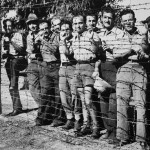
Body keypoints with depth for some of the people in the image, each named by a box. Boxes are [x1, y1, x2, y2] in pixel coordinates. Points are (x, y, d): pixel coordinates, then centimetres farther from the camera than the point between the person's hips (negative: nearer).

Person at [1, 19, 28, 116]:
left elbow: (21, 49, -13)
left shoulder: (18, 35, -1)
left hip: (19, 59, -5)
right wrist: (4, 54, -8)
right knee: (12, 86, -2)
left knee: (13, 64, -35)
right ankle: (17, 107, 2)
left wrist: (11, 41, -18)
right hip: (9, 61, 5)